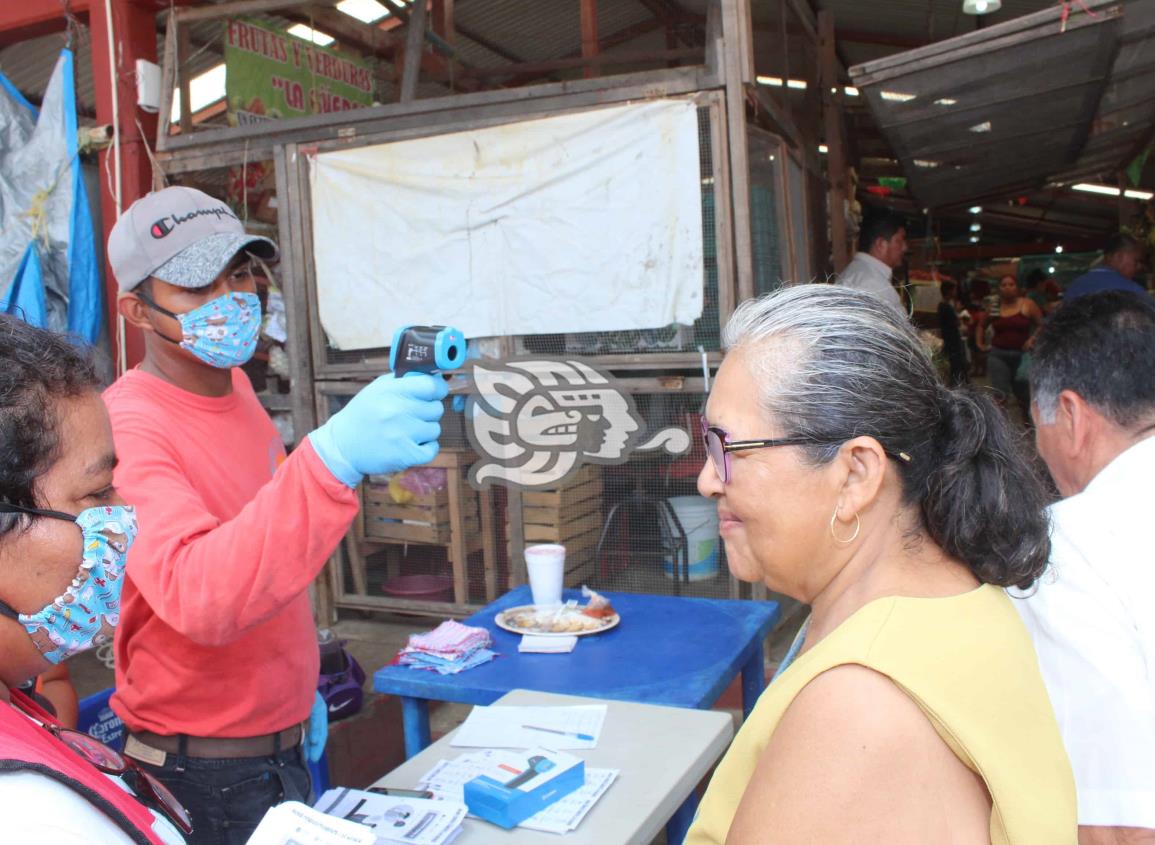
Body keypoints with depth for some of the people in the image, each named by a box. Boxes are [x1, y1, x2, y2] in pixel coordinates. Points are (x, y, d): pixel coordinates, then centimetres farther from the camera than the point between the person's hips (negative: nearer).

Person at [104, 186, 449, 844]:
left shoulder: (232, 386, 4)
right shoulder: (127, 428, -23)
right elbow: (197, 597, -39)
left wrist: (298, 688, 15)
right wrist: (334, 458, -50)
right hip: (205, 776, -7)